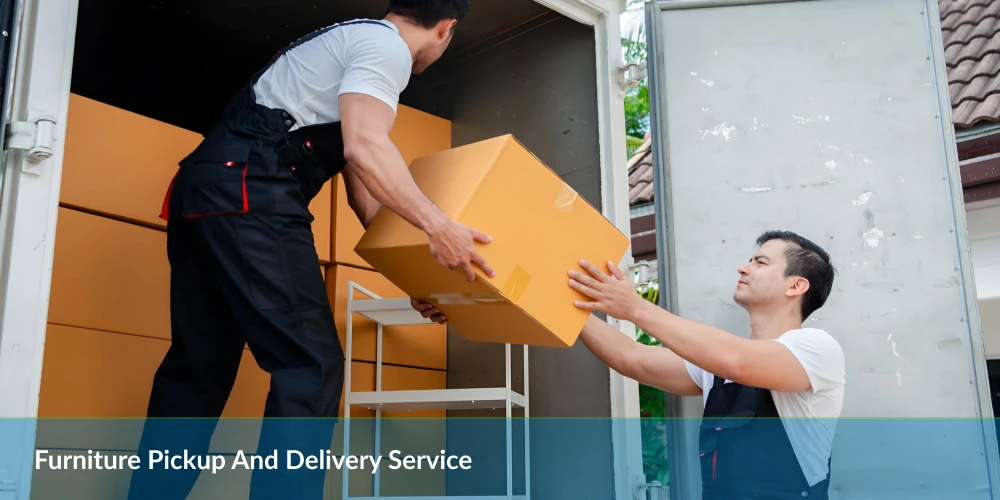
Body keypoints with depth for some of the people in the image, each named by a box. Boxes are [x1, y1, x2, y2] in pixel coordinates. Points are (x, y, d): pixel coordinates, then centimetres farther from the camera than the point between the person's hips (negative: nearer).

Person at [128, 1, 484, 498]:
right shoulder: (386, 45, 1)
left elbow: (361, 190, 29)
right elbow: (364, 148, -18)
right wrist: (436, 225, -18)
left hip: (204, 189, 10)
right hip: (248, 192, -10)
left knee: (199, 369, 12)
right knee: (311, 365, -12)